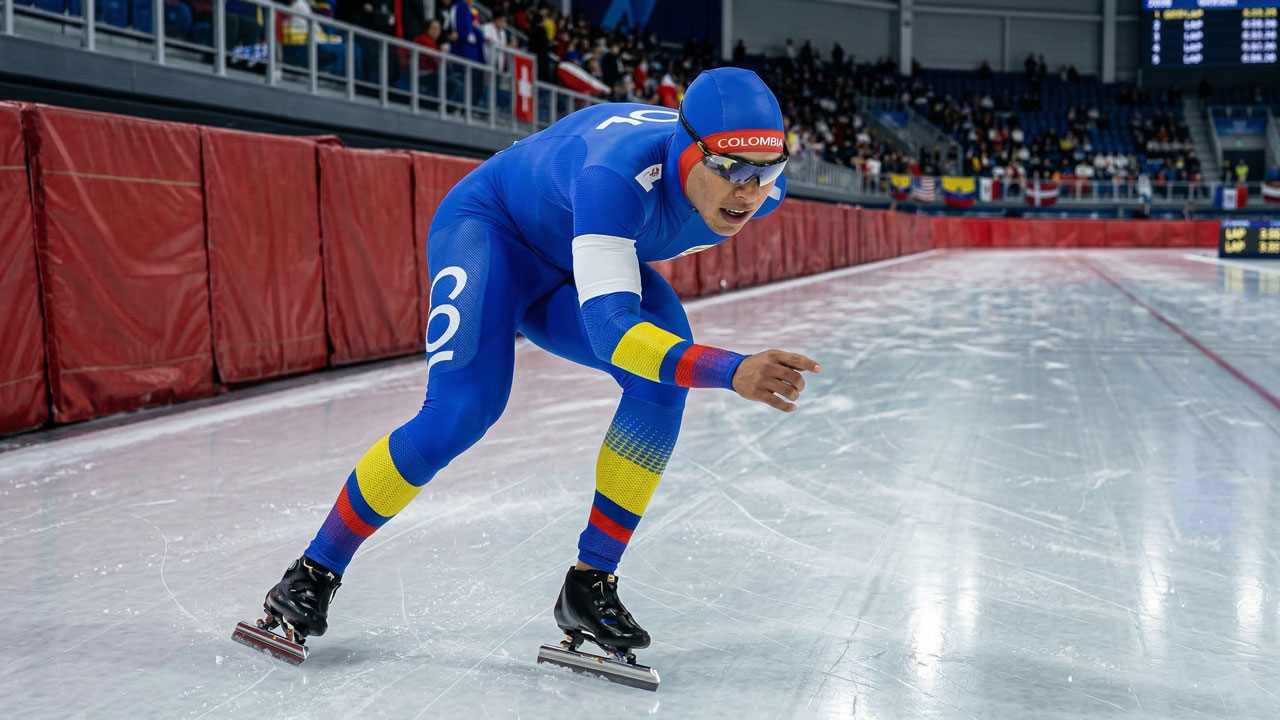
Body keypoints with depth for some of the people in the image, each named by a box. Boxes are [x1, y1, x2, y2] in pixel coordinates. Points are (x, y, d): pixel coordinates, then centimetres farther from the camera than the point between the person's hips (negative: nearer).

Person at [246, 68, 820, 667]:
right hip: (490, 227, -6)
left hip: (573, 270, 6)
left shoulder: (761, 188, -19)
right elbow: (610, 329, -49)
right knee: (461, 411, -24)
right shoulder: (618, 174, -42)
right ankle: (316, 570, -4)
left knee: (663, 379, -22)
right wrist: (728, 371, -62)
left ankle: (590, 585, -11)